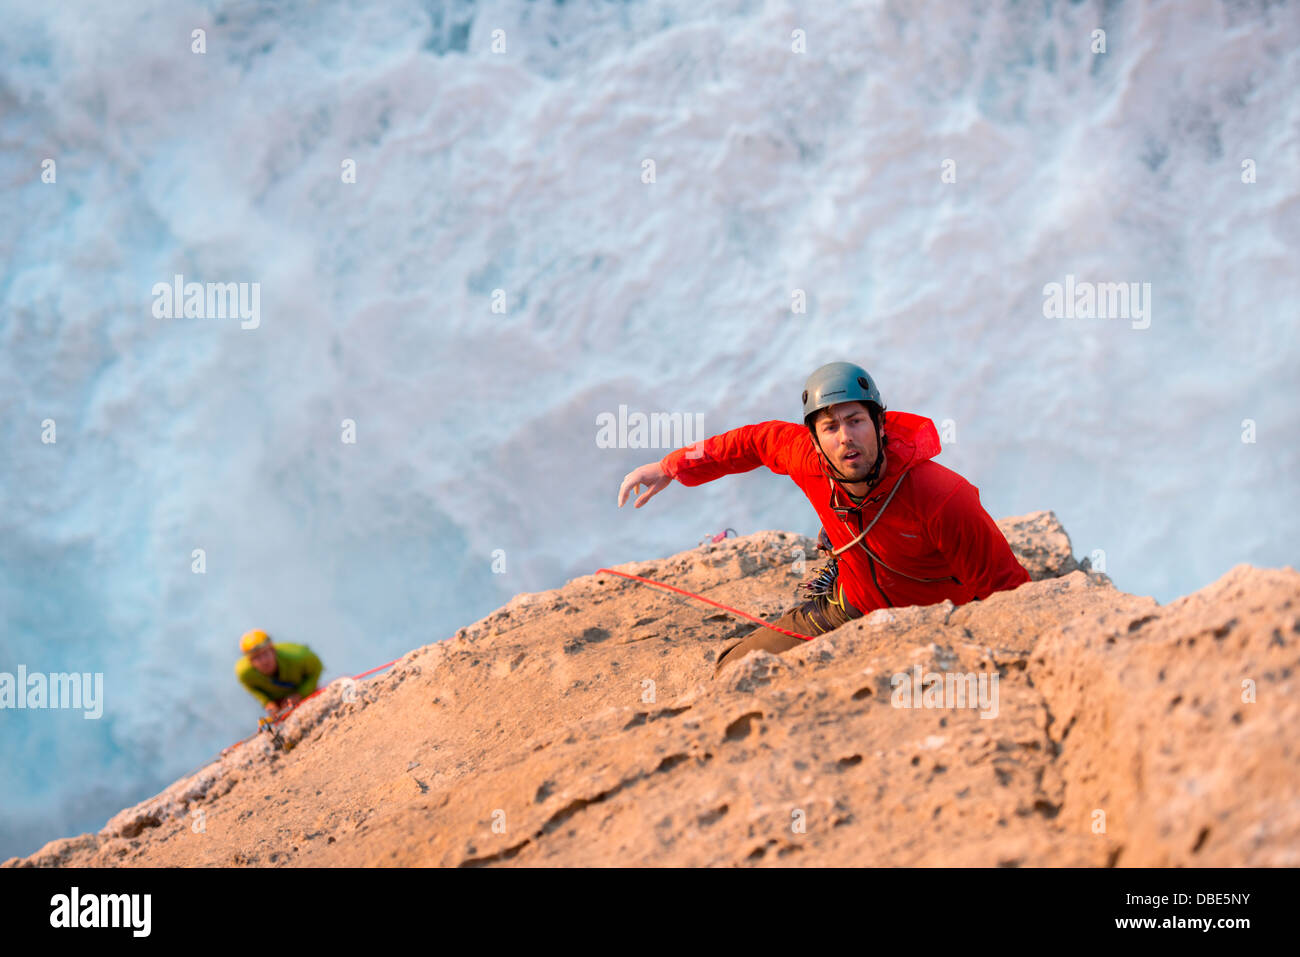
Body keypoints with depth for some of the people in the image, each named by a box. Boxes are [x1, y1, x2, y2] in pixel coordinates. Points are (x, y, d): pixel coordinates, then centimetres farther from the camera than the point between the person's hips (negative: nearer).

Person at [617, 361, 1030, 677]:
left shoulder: (942, 498, -34)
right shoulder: (809, 460, -20)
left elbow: (1007, 588, -25)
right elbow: (759, 440, 4)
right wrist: (671, 468, 10)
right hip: (846, 608, 4)